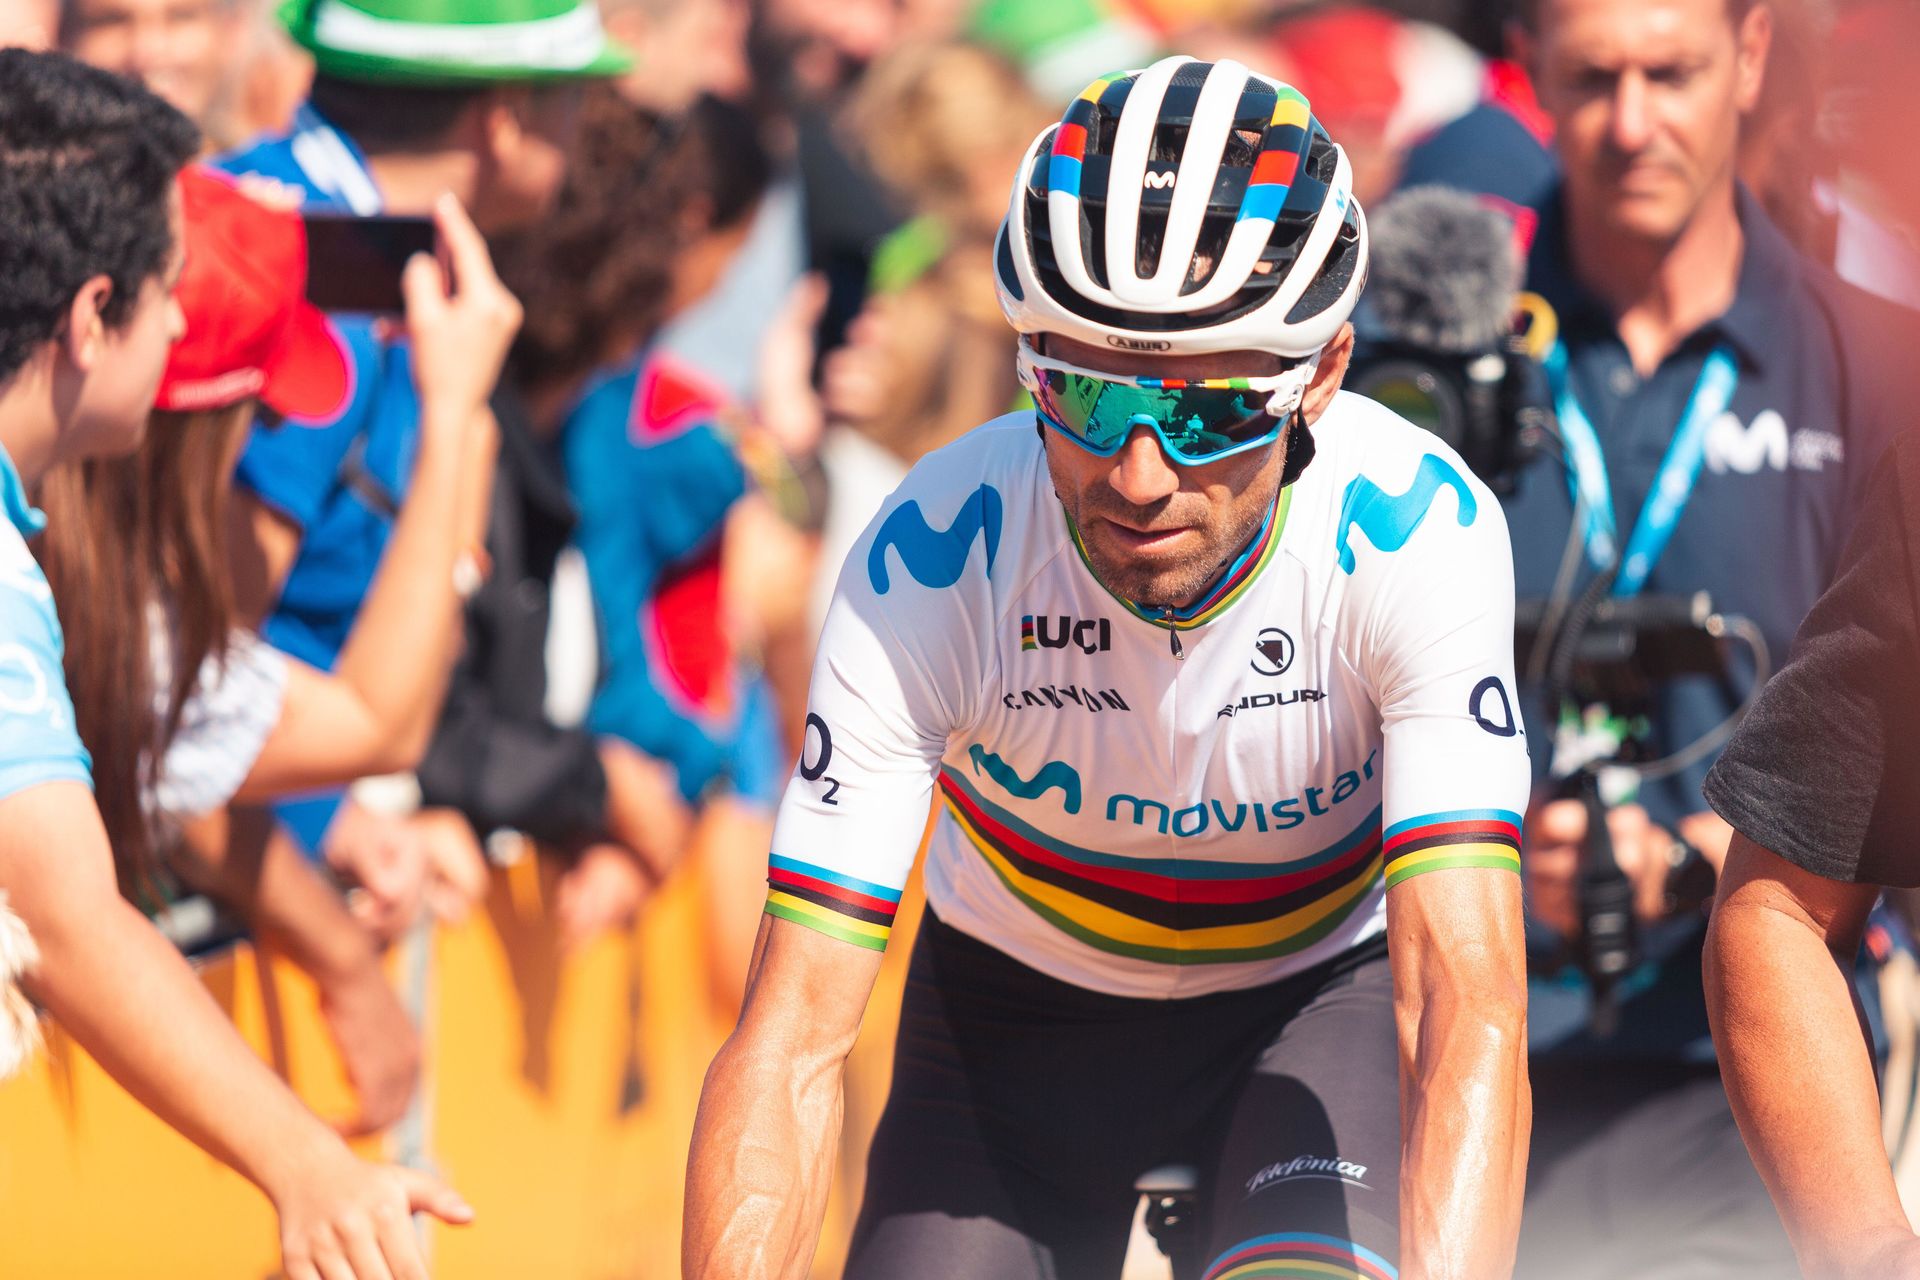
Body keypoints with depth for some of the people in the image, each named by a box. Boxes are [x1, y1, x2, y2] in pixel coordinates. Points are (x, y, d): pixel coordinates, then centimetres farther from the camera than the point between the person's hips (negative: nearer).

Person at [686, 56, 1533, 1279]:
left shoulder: (1416, 532, -31)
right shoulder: (931, 562, -29)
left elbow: (1468, 1008, -38)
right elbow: (793, 1041, -30)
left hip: (1319, 987, -2)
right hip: (1019, 997, 2)